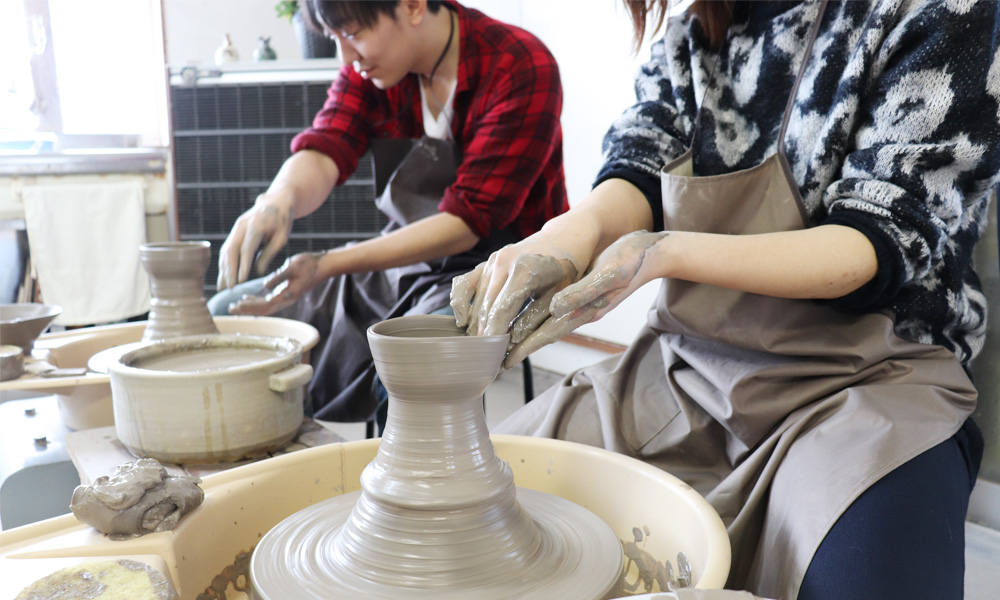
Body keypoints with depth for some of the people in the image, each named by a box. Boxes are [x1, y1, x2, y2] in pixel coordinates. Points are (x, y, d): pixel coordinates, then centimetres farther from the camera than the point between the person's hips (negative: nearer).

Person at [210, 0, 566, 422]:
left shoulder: (521, 70, -19)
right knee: (226, 314, 0)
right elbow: (324, 151, -12)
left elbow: (466, 221, -23)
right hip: (405, 260, 6)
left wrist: (328, 265, -28)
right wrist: (281, 197, -37)